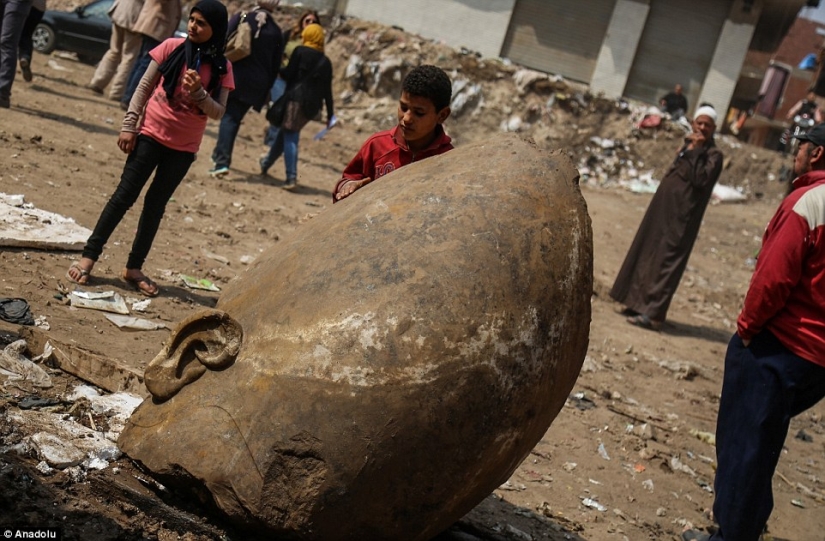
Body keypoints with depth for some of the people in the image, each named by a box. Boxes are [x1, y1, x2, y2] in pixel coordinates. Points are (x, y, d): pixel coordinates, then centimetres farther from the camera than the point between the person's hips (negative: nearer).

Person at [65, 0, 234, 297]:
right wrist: (129, 125, -6)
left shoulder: (222, 67, -4)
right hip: (151, 135, -1)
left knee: (155, 204, 9)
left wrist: (198, 93, -25)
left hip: (183, 148, 1)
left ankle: (134, 268, 17)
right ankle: (88, 256, 7)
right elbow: (144, 87, -1)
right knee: (124, 196, 0)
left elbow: (218, 112, -7)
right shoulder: (172, 47, -6)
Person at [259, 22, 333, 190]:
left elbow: (289, 74, -6)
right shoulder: (326, 62, 14)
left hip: (297, 98, -6)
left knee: (290, 136, -9)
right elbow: (327, 90, 12)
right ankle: (266, 163, 37)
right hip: (312, 105, 6)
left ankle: (291, 178, -23)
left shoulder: (300, 51, -1)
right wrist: (330, 114, 15)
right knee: (285, 132, 20)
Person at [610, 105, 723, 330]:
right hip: (662, 206, 8)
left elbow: (700, 180, -22)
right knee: (648, 252, 12)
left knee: (666, 259, -10)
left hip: (682, 215, -8)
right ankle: (639, 302, 21)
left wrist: (696, 151, -20)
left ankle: (652, 313, -11)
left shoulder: (713, 155, -7)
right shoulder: (687, 145, 15)